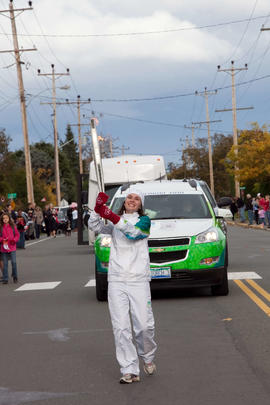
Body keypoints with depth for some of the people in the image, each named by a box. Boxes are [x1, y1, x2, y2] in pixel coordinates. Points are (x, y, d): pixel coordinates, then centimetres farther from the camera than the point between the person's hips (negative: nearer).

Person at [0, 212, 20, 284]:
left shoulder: (13, 226, 2)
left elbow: (17, 235, 6)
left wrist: (14, 240, -11)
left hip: (12, 247, 0)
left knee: (14, 262, -4)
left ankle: (15, 277, 14)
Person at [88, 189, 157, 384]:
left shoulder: (144, 220, 5)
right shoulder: (115, 222, 15)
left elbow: (133, 233, -16)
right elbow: (94, 226, -2)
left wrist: (113, 217, -29)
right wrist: (98, 208, -20)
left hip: (138, 280, -2)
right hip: (116, 280, 2)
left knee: (144, 325, -4)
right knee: (121, 327, -3)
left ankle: (148, 357, 24)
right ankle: (130, 370, 0)